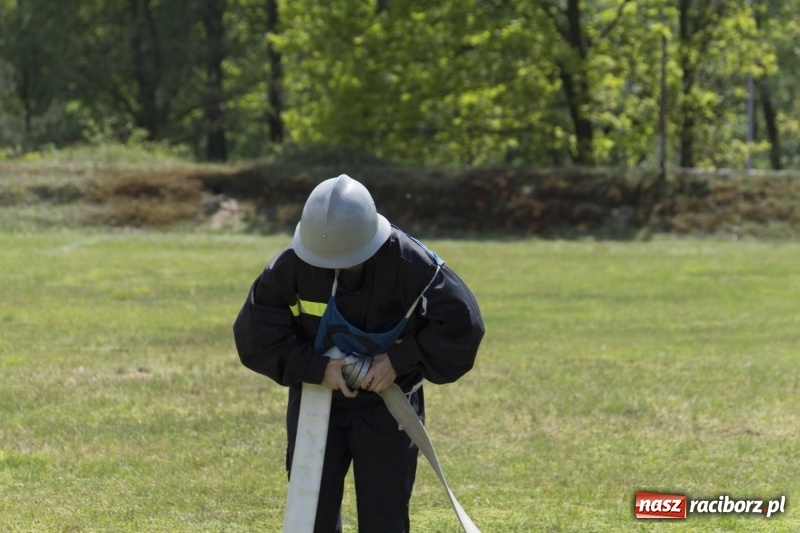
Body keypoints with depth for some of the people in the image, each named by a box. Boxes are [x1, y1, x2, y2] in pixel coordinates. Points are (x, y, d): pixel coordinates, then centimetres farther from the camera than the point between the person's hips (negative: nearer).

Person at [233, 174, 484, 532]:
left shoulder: (408, 262, -22)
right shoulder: (292, 265, -17)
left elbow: (461, 324, -17)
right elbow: (255, 334, -12)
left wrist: (401, 359, -22)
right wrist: (316, 368, -22)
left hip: (387, 404, -1)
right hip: (317, 401, 1)